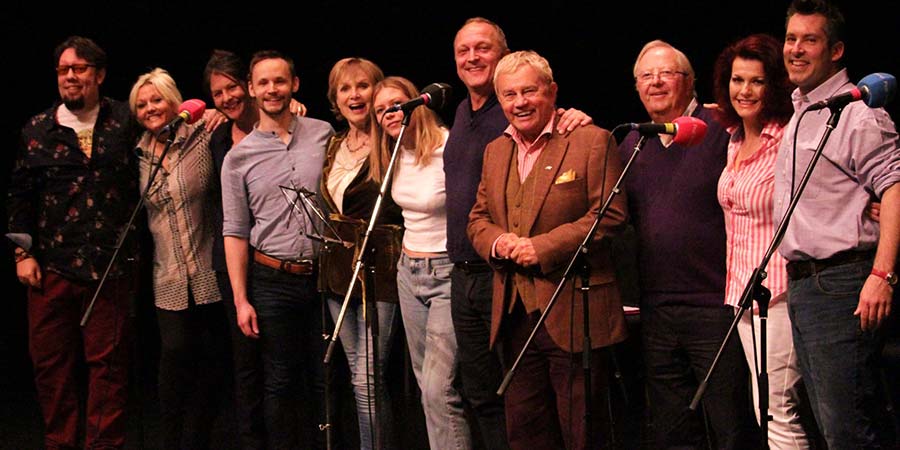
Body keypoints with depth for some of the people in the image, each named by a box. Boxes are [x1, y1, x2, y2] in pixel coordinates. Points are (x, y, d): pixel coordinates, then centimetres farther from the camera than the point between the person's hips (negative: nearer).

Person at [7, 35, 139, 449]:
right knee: (51, 361, 6)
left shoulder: (125, 121, 4)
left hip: (112, 264, -1)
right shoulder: (37, 130, 7)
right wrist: (23, 252, 5)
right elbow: (20, 194, 10)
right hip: (52, 264, 2)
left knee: (108, 361, 2)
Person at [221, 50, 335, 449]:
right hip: (273, 281, -1)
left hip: (323, 276, 1)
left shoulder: (324, 134, 4)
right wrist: (241, 300, -3)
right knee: (280, 382, 4)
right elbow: (235, 233, 3)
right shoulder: (238, 158, 2)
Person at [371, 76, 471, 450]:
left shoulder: (447, 150, -17)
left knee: (437, 388, -14)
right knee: (426, 382, 12)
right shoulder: (393, 158, 8)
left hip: (447, 273, -8)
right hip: (409, 270, 8)